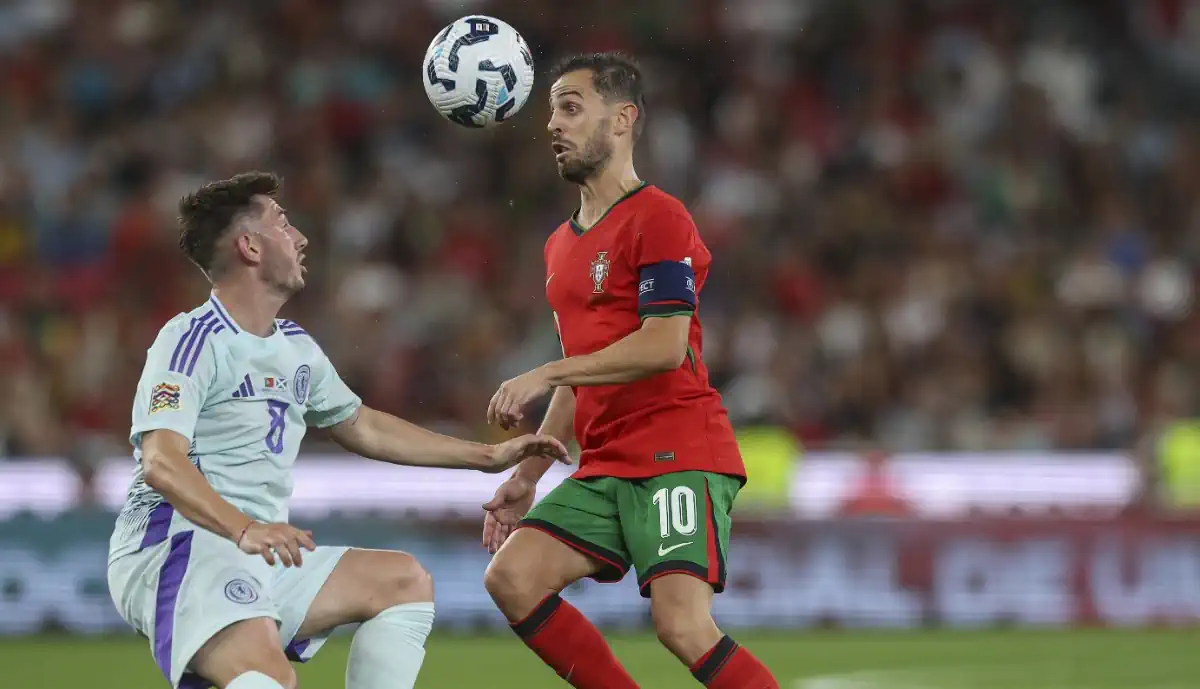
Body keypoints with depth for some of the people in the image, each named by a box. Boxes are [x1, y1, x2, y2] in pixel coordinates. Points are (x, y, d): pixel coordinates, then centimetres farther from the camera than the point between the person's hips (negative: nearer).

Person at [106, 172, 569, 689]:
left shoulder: (296, 347, 18)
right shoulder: (194, 340, -11)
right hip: (174, 548, -10)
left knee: (404, 581, 9)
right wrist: (244, 528, -40)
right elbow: (160, 462, -24)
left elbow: (362, 427, 33)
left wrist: (488, 457, 31)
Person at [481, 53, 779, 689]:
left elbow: (664, 346, -19)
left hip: (680, 456, -9)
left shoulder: (658, 219, -7)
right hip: (606, 466, 9)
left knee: (683, 627, -22)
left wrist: (545, 376, -18)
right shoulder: (562, 245, 20)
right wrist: (529, 474, 20)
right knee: (511, 577, -6)